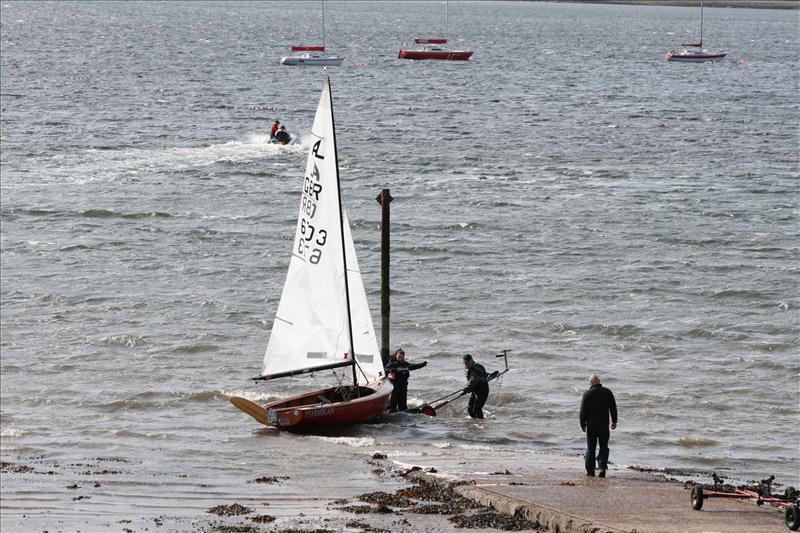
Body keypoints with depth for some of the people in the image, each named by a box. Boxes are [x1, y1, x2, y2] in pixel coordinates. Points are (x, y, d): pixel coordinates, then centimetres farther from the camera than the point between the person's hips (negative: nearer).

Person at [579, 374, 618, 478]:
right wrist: (614, 421, 14)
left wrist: (583, 424, 5)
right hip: (604, 425, 1)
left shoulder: (587, 394, -6)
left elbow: (583, 410, -4)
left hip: (591, 425, -1)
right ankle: (603, 466, -12)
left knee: (590, 449, 6)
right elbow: (613, 408, 6)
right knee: (604, 447, 8)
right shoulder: (608, 392, 1)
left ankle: (590, 470, 7)